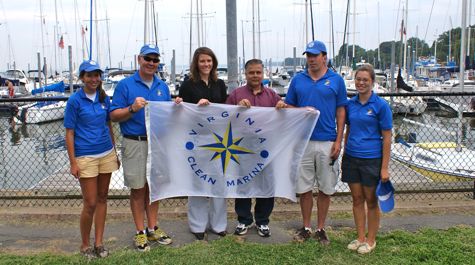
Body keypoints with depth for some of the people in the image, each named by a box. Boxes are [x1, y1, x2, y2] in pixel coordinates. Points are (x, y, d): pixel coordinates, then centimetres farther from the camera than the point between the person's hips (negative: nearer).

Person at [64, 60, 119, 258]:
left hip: (106, 154, 5)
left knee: (102, 199, 10)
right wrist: (73, 162, -10)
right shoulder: (75, 100, -7)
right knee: (90, 203, -2)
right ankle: (85, 245, 17)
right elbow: (70, 133, -6)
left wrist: (114, 153, 14)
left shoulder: (104, 98, 6)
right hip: (85, 157, -5)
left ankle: (99, 243, 22)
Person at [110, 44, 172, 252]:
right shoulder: (125, 85, -2)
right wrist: (132, 108, -21)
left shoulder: (163, 86, 11)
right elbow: (114, 116, -5)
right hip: (135, 143, -4)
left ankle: (152, 229, 24)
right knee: (138, 188, 4)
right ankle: (140, 232, 16)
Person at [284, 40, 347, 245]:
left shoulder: (336, 80, 2)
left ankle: (321, 228, 21)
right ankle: (306, 227, 22)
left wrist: (338, 141, -4)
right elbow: (288, 106, 12)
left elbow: (341, 111, 3)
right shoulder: (298, 79, 7)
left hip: (327, 142, -1)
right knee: (304, 187, 7)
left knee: (326, 188, 7)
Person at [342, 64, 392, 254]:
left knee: (371, 201, 8)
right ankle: (360, 238, 26)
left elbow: (386, 138, -8)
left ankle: (370, 240, 23)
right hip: (351, 158, 4)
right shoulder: (350, 104, 5)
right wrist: (344, 155, 12)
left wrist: (384, 168, -11)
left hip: (371, 159, -4)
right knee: (357, 199, 12)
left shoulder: (381, 105, -9)